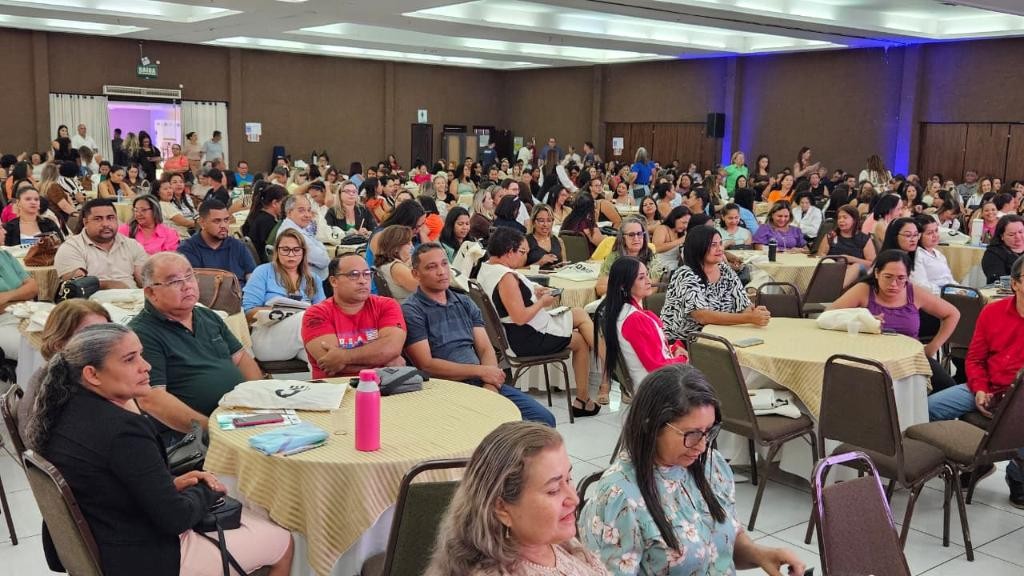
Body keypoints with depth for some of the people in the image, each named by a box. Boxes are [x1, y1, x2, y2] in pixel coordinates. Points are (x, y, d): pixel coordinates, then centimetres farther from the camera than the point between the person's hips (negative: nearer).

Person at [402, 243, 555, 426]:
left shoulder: (465, 303, 18)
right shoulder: (411, 311, -1)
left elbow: (485, 348, 11)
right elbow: (426, 365, -9)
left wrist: (490, 386, -9)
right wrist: (480, 371, -9)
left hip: (481, 383, 6)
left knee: (544, 419, -8)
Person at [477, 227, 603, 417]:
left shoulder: (485, 268, 5)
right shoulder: (506, 277, -26)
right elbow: (520, 317, -29)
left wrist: (533, 292, 7)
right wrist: (542, 302, -12)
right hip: (528, 340, -10)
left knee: (580, 314, 17)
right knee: (581, 340, 11)